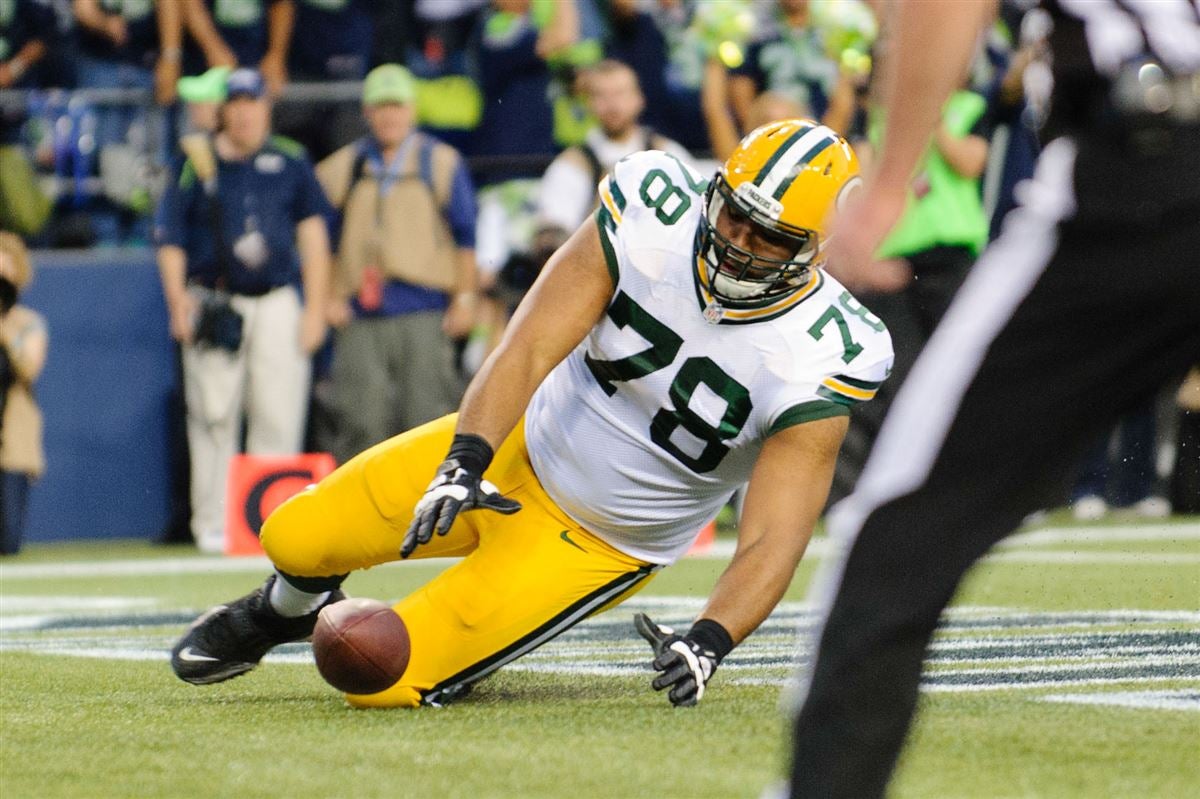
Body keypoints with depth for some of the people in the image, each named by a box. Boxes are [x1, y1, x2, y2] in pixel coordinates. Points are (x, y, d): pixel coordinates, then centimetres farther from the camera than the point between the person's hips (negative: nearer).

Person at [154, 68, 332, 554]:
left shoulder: (290, 163, 9)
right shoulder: (197, 164, 6)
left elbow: (313, 233, 9)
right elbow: (170, 240, 5)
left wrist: (315, 308, 2)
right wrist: (178, 300, -8)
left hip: (278, 304, 1)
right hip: (214, 306, -1)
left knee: (279, 418, -3)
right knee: (213, 418, -3)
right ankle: (212, 524, 3)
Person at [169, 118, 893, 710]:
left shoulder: (816, 362, -26)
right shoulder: (655, 219, -20)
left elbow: (774, 539, -28)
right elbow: (530, 348, -23)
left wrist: (709, 642, -45)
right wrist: (466, 462, -37)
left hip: (599, 545, -2)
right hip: (521, 446, 3)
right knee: (295, 541, 0)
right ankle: (288, 610, 38)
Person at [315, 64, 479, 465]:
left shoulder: (441, 162, 10)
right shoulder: (340, 169, 14)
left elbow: (465, 236, 8)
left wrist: (464, 297, 1)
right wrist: (329, 298, 6)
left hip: (424, 315, -1)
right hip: (359, 315, 1)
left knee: (426, 413, -6)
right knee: (361, 419, -5)